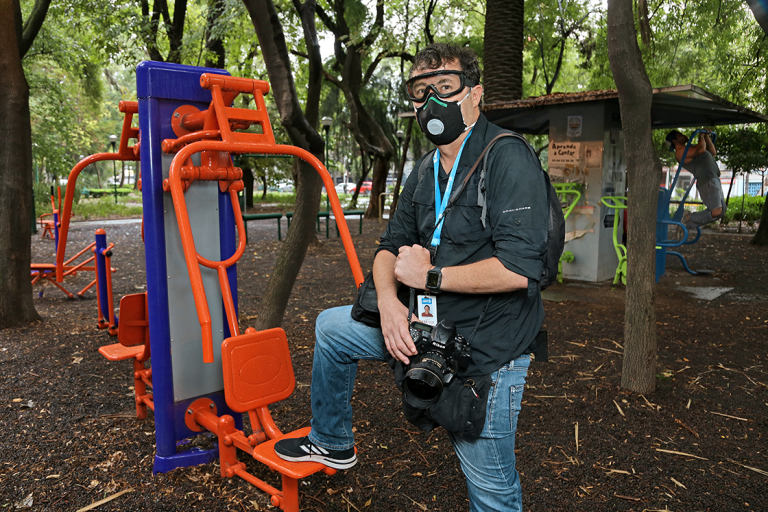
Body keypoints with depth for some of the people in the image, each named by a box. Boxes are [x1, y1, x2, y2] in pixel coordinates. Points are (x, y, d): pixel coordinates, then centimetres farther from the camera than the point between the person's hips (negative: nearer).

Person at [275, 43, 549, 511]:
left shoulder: (508, 158, -18)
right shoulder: (425, 172, 8)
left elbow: (517, 269, -29)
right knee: (331, 327, 16)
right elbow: (391, 247, 12)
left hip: (486, 349, -7)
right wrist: (389, 300, -9)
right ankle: (332, 443, 34)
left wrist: (429, 275, -17)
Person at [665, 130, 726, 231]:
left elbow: (713, 152, 29)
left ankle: (690, 225, 12)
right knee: (716, 211, -23)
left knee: (721, 212, 9)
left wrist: (707, 137, 20)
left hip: (714, 180, 10)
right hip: (706, 181, -10)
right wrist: (701, 137, 0)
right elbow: (701, 149, -21)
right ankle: (689, 218, -3)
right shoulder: (680, 151, -6)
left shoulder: (689, 149, 26)